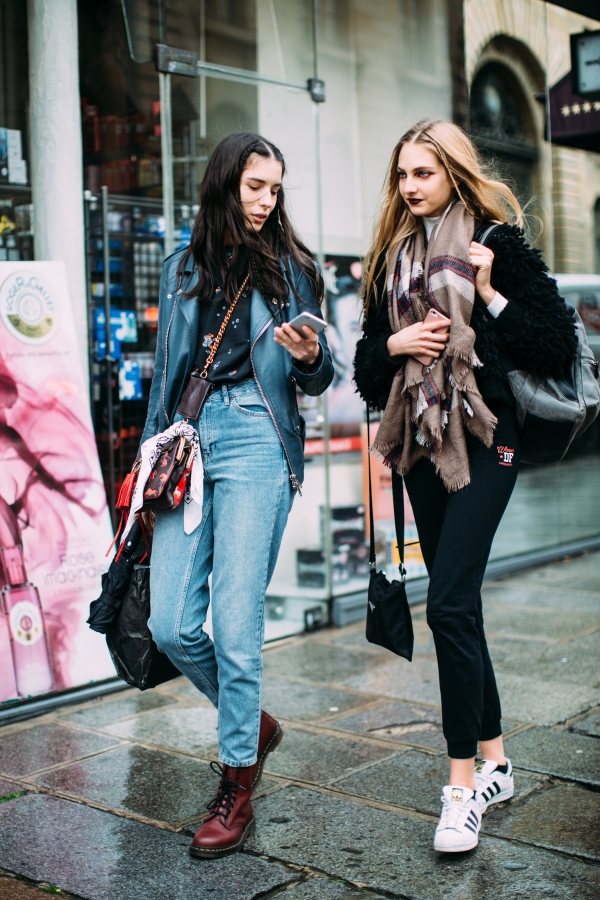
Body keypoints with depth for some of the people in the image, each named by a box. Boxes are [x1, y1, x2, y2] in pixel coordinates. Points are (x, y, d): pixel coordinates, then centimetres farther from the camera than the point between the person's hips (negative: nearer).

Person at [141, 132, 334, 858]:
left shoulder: (289, 267, 8)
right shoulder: (183, 267, 16)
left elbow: (318, 380, 8)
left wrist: (310, 358, -14)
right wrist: (152, 452, 16)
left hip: (256, 444, -3)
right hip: (187, 444, 4)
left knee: (234, 626, -7)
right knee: (170, 626, -1)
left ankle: (236, 786, 9)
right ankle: (252, 722, 26)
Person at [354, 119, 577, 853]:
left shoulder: (497, 244, -2)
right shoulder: (392, 257, 14)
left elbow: (559, 349, -7)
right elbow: (366, 369, 16)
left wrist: (490, 295, -13)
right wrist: (394, 343, -4)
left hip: (482, 441, -6)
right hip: (419, 445, 6)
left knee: (449, 604, -14)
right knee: (458, 605, 10)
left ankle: (462, 782, -3)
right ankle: (494, 762, 23)